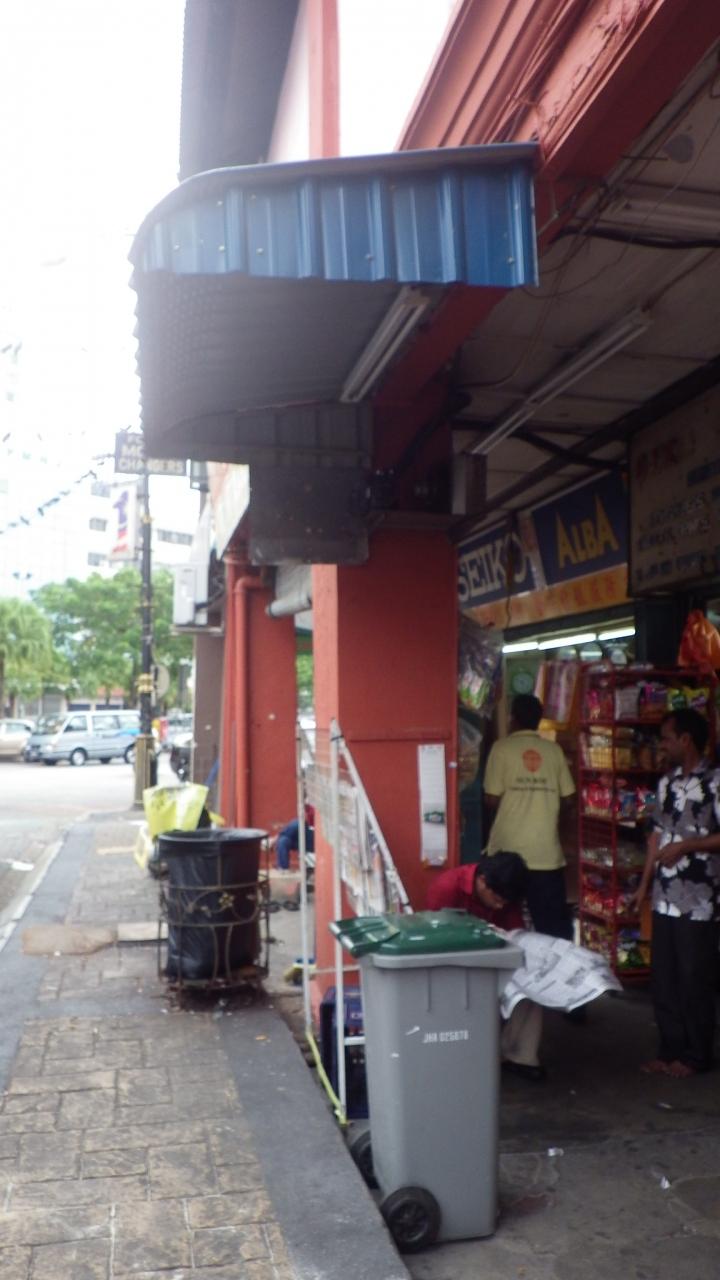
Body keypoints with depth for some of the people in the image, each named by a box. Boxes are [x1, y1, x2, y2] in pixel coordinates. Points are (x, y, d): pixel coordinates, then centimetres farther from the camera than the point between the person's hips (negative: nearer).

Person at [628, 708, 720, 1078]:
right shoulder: (667, 783, 12)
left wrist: (686, 845, -18)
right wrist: (644, 884, 15)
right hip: (665, 899, 7)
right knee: (663, 979, 12)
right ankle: (671, 1050, 24)